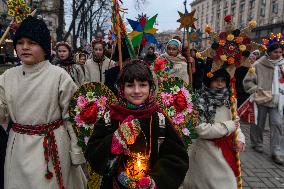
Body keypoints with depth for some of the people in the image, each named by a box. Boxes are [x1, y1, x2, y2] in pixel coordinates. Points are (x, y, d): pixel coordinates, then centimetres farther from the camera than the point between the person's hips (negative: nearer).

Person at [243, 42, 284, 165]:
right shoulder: (258, 65, -7)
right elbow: (247, 81, -5)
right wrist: (257, 90, -16)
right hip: (261, 99, -3)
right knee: (258, 123, 11)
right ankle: (257, 144, 35)